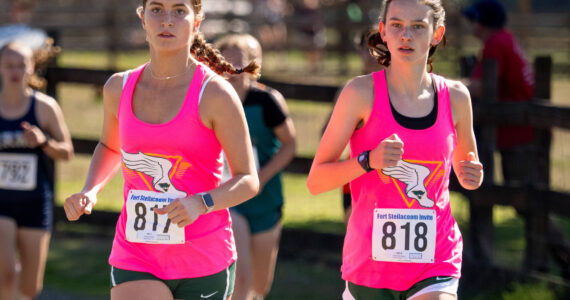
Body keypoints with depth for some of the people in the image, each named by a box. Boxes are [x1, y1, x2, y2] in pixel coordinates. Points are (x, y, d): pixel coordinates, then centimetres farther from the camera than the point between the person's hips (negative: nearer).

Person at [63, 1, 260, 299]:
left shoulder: (215, 93, -9)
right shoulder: (119, 88, 4)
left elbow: (248, 181, -6)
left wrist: (201, 203, -25)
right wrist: (89, 192, 5)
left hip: (204, 263, -2)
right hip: (135, 260, 2)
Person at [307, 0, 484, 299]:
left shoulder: (455, 97, 3)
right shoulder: (361, 93, -6)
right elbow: (316, 181, -6)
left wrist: (472, 176, -3)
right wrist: (368, 160, -22)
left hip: (435, 265, 1)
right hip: (371, 260, -1)